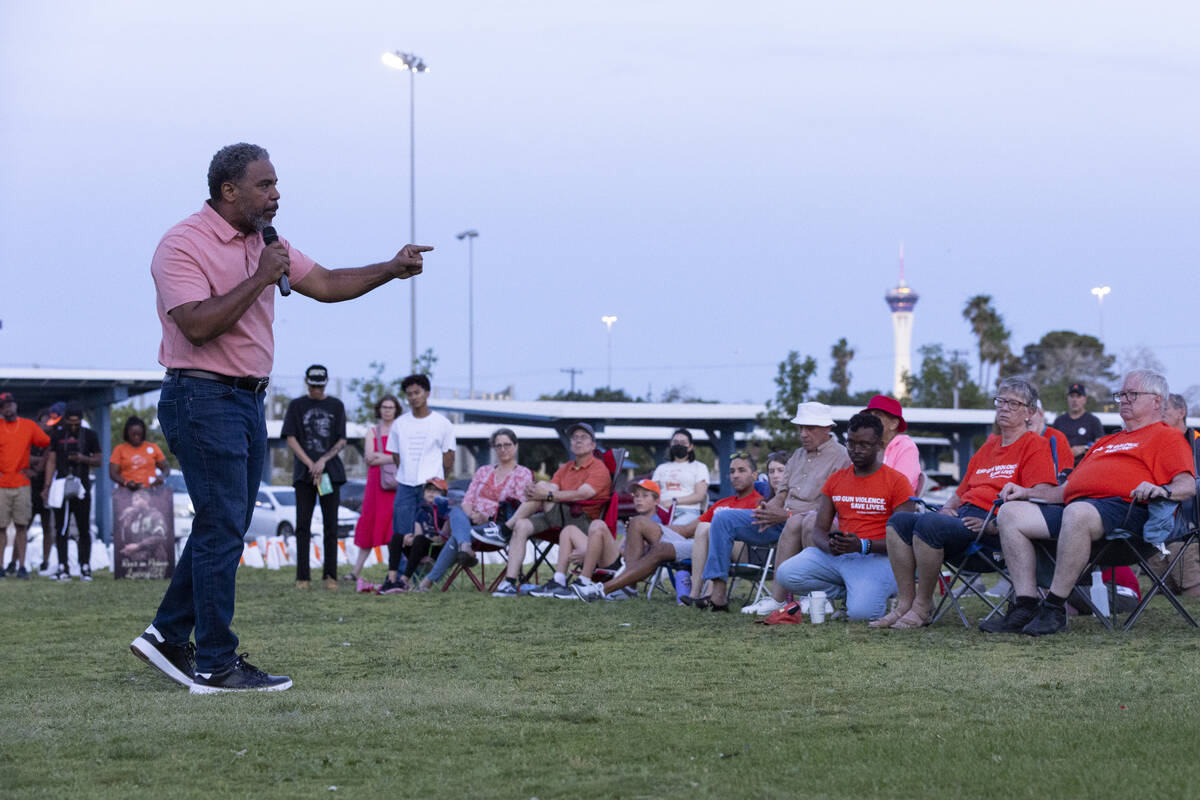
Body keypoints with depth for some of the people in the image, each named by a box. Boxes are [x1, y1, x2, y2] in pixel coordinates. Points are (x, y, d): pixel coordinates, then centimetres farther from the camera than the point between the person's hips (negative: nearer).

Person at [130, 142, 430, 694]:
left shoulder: (262, 244, 14)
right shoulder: (184, 245, -13)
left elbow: (325, 285, 17)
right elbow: (198, 325, -25)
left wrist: (390, 270, 5)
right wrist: (261, 279, -21)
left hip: (247, 400, 9)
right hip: (202, 398, -9)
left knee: (223, 527, 12)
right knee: (221, 529, -9)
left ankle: (168, 636, 22)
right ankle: (215, 665, -5)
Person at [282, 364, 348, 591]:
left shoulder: (336, 406, 10)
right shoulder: (297, 406, 8)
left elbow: (342, 441, 8)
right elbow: (291, 439, 2)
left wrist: (324, 460, -8)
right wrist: (310, 465, -8)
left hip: (331, 471, 1)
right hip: (304, 471, -1)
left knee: (331, 525, -3)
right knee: (303, 525, -3)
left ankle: (330, 575, -2)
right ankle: (303, 577, -2)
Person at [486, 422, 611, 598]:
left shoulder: (599, 469, 0)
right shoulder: (565, 468, 23)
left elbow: (581, 495, -17)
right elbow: (552, 490, 8)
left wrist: (548, 494, -23)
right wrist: (531, 493, -17)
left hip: (584, 522, -7)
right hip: (559, 518, 7)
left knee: (543, 486, -21)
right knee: (521, 526, -19)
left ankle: (503, 531, -15)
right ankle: (509, 583, -25)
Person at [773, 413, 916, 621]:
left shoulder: (897, 482, -2)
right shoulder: (836, 480, 15)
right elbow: (819, 530, 13)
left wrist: (863, 546, -24)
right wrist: (829, 545, -14)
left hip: (876, 557, -5)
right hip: (836, 556, 5)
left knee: (861, 612, -32)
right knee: (785, 575, -19)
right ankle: (851, 593, -3)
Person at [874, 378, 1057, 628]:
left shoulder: (1035, 445, 2)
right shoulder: (988, 446, 29)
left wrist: (996, 524, -19)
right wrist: (947, 509, 9)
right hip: (962, 516, 9)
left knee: (927, 524, -31)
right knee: (899, 521, -10)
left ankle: (922, 607, -19)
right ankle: (905, 604, -15)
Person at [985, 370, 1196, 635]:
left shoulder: (1166, 436, 14)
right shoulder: (1106, 442, 38)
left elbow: (1187, 485, -3)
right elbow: (1068, 488, 36)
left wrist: (1162, 490, -24)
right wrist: (1027, 492, 23)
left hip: (1121, 505, -8)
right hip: (1072, 506, 8)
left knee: (1077, 513, -41)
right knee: (1011, 512, -12)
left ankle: (1054, 608, -35)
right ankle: (1025, 606, -21)